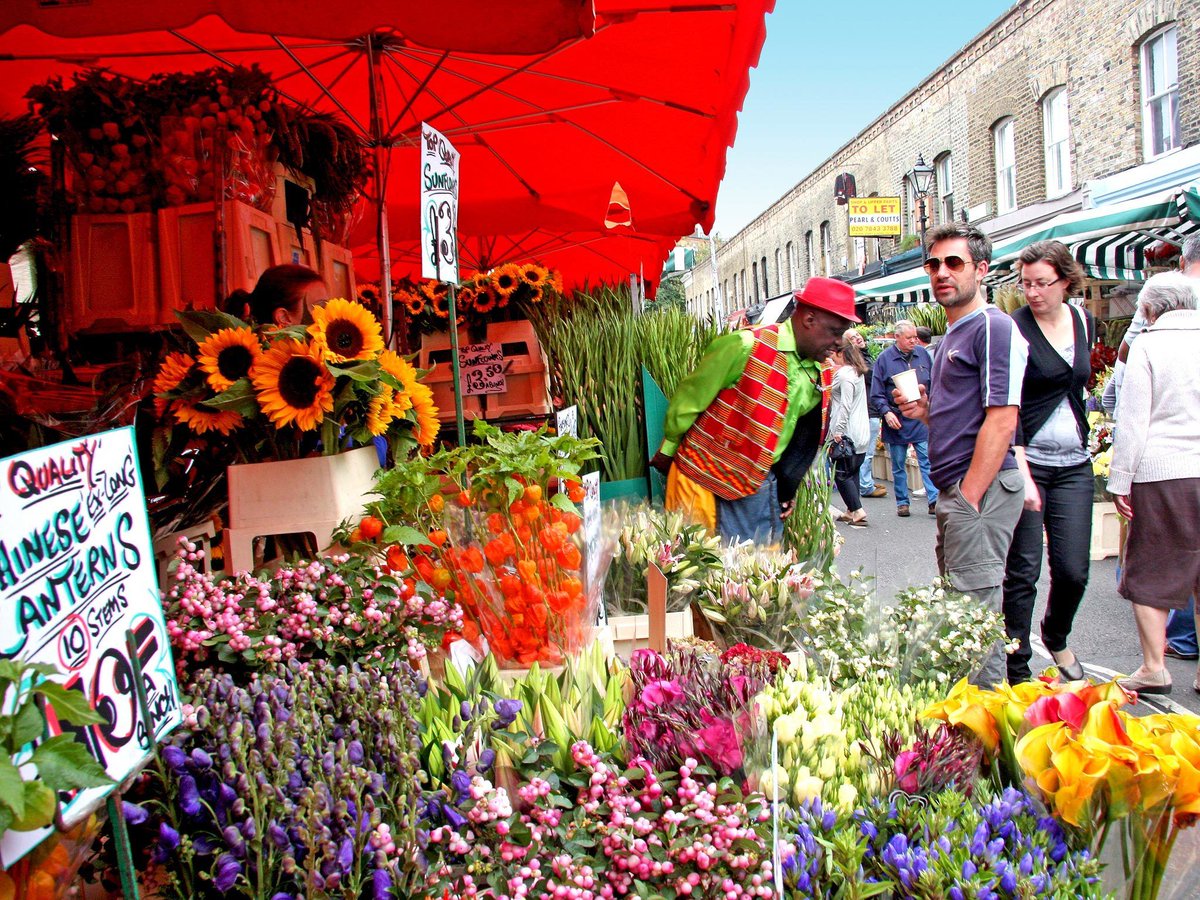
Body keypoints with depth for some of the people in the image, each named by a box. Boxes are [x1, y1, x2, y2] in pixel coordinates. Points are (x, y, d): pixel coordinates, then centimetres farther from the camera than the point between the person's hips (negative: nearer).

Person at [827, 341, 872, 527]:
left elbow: (846, 405, -20)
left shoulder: (844, 374, -15)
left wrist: (838, 431, -20)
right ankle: (852, 511, 17)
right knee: (852, 472, 13)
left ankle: (857, 510, -6)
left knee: (841, 473, -3)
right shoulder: (857, 372, 15)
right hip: (861, 432, 9)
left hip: (847, 433, -9)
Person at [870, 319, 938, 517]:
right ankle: (902, 502, 19)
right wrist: (886, 412, -15)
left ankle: (934, 501, -7)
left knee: (928, 460, -7)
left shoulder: (923, 354, 5)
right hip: (896, 420, -1)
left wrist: (925, 388, -3)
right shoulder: (885, 358, -3)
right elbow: (877, 393, -4)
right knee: (898, 465, 9)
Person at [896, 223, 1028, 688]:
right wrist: (925, 411, 7)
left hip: (981, 490, -10)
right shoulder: (951, 336, 20)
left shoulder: (994, 328, -10)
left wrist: (969, 497, -20)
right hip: (955, 491, 10)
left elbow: (1002, 421, -18)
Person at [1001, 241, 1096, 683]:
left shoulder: (1085, 322, 8)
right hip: (1026, 462, -5)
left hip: (1074, 465, 5)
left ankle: (1056, 638, 34)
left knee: (1073, 570, 5)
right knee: (1022, 571, -2)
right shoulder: (1014, 329, -10)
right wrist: (1022, 474, -23)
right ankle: (1017, 671, 11)